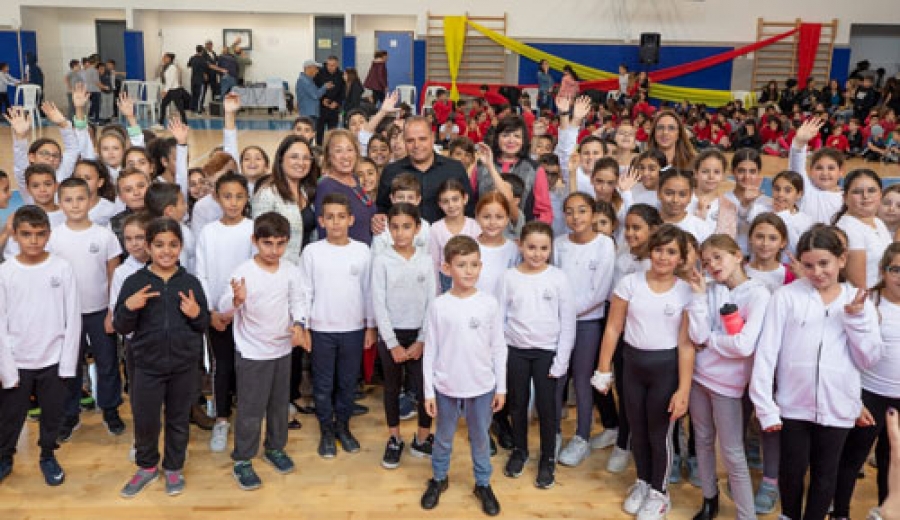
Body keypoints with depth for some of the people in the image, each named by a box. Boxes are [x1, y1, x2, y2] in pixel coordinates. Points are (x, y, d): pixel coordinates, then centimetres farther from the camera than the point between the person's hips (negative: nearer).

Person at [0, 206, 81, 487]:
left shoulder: (62, 268, -7)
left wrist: (68, 364, -6)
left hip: (53, 361, 0)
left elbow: (73, 319, -4)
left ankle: (48, 456, 36)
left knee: (52, 415, 13)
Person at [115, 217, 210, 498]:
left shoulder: (191, 283, 0)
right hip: (146, 365, -1)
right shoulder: (134, 282, -4)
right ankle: (147, 466, 34)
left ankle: (173, 468, 34)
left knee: (178, 419, 14)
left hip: (184, 366, 1)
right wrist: (129, 307, -21)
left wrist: (196, 313, -16)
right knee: (144, 420, 9)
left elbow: (204, 326, 6)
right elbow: (121, 327, -2)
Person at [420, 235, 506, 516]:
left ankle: (483, 484, 36)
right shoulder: (438, 305, -9)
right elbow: (430, 351, -3)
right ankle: (439, 479, 40)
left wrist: (501, 387, 2)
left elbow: (499, 348, 0)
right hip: (446, 387, 0)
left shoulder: (489, 303, -7)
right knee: (443, 438, 18)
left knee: (480, 439, 16)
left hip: (482, 387, 0)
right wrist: (428, 391, -2)